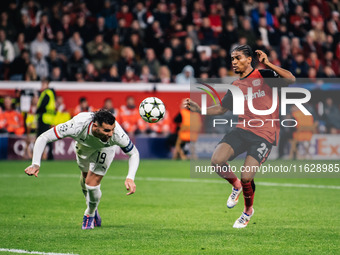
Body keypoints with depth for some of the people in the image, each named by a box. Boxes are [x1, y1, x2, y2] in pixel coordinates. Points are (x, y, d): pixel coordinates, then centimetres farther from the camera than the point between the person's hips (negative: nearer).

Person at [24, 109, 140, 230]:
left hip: (105, 148, -1)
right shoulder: (77, 126, -46)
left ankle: (89, 215, 19)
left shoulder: (117, 133, -44)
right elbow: (43, 138, -39)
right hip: (84, 146, 1)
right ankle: (93, 210, 49)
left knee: (92, 184, -13)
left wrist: (130, 178, -41)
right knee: (85, 181, 17)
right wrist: (35, 164, -50)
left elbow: (134, 153, -25)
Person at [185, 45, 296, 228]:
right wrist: (199, 109, 12)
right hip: (242, 130, 5)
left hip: (265, 135, -5)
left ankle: (248, 210, 17)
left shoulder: (263, 76, 0)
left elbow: (291, 80, -14)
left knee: (246, 177, -16)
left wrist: (268, 64, -22)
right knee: (217, 161, -19)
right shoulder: (236, 86, 15)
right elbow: (222, 108, 25)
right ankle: (236, 185, 14)